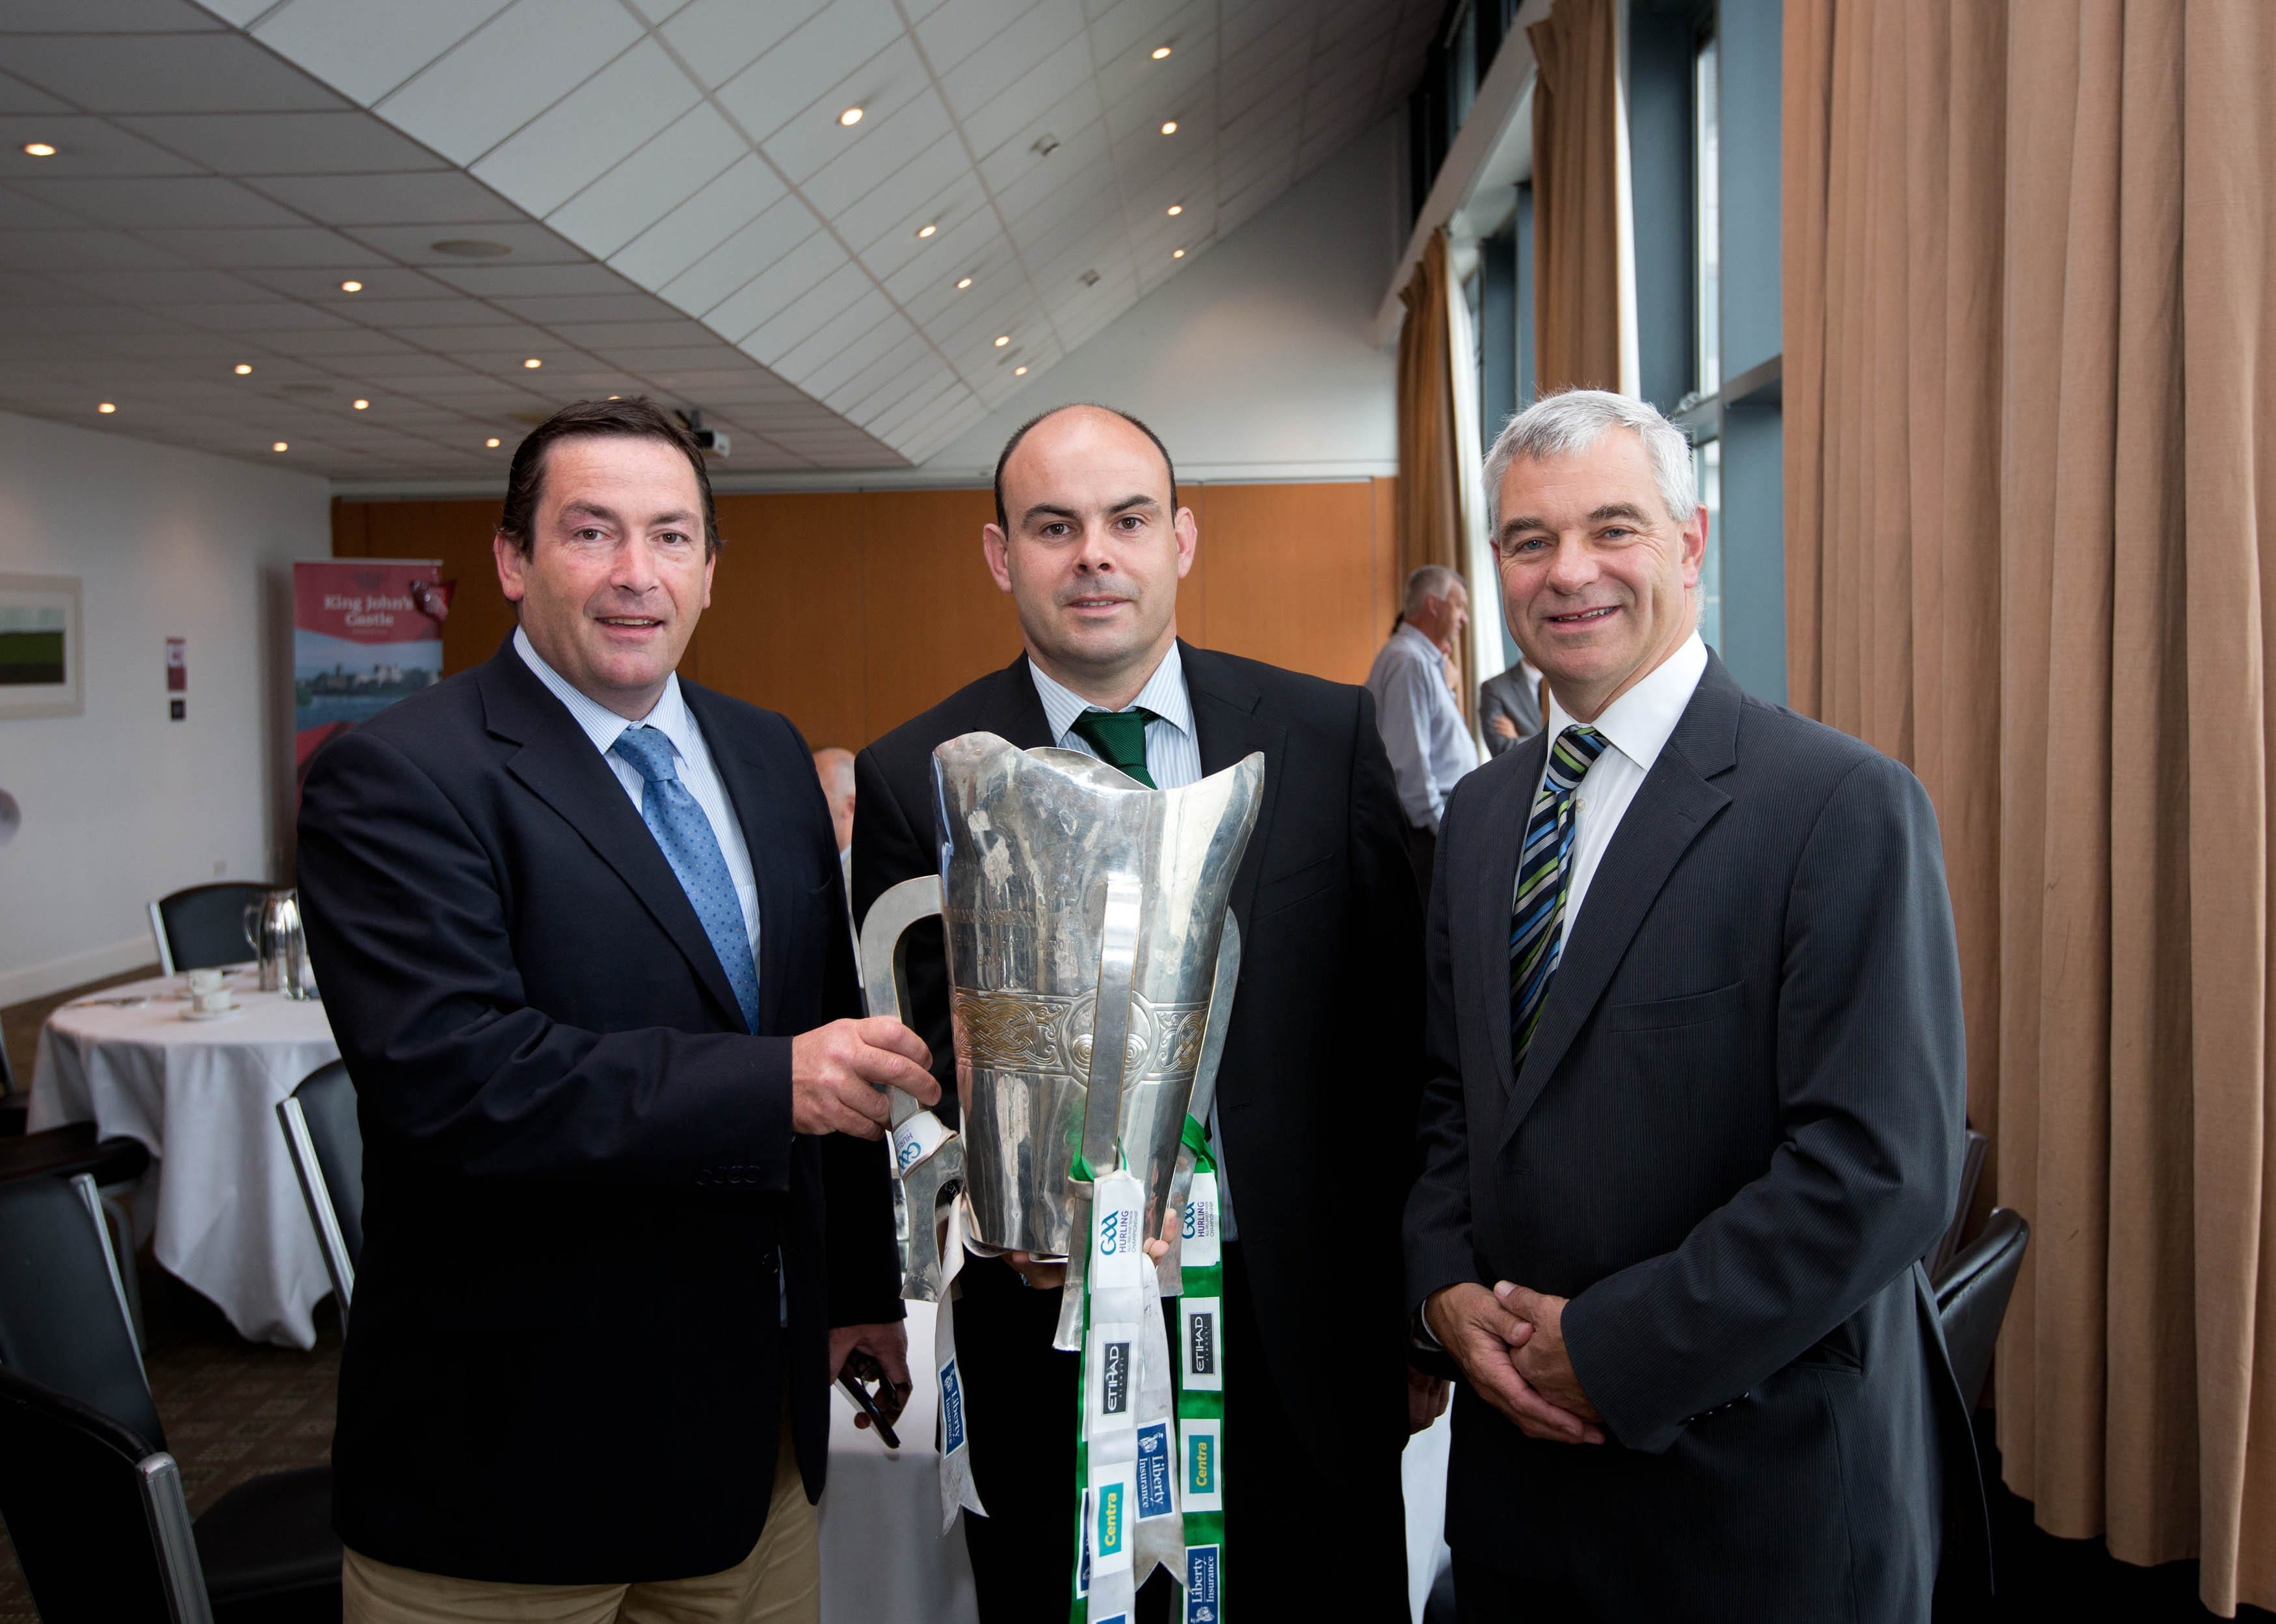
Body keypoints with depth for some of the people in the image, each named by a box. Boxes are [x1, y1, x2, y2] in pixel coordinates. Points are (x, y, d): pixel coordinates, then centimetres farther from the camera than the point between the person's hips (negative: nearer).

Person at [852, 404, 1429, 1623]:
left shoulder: (1332, 737, -2)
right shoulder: (913, 779, -4)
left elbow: (1400, 1027, 0)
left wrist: (1423, 1309, 2)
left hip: (1307, 1337, 1)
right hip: (1047, 1332, 0)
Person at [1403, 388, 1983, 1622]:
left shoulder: (1846, 807, -16)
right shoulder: (1481, 814, 6)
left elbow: (1884, 1172, -21)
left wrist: (1607, 1351, -17)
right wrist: (1445, 1289, -4)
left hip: (1765, 1487, -5)